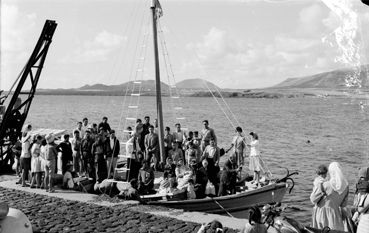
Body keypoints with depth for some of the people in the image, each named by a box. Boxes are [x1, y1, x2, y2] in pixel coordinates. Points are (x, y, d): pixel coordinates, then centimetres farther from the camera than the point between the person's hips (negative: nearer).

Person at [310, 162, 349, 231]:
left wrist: (317, 186, -1)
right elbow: (343, 204, 9)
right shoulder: (345, 185, -3)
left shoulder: (326, 185, -19)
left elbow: (313, 200, -11)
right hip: (335, 213, 3)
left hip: (322, 213, -3)